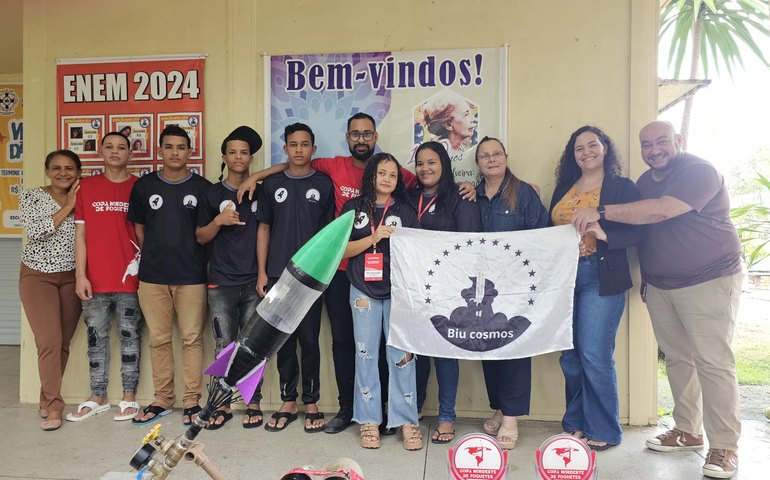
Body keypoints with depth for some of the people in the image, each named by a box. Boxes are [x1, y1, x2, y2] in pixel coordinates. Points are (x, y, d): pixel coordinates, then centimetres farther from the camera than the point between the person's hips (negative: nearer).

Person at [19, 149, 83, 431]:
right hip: (38, 275, -3)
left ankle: (48, 397, 23)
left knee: (63, 342, 5)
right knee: (49, 341, -11)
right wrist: (67, 207, -15)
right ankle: (54, 406, -1)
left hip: (71, 276, 3)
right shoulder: (31, 197, -2)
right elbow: (36, 231, -17)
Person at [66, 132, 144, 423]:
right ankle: (98, 397, 22)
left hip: (129, 277, -2)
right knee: (96, 337, 10)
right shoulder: (86, 186, 7)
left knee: (129, 336, 5)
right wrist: (80, 275, -2)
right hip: (95, 278, 2)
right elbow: (80, 233, 5)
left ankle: (129, 398, 15)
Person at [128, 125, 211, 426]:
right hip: (152, 277, 2)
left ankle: (192, 401, 13)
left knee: (192, 339, 2)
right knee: (158, 340, 9)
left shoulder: (203, 187, 1)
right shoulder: (144, 186, 7)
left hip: (191, 276, -2)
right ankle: (162, 400, 21)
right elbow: (139, 228, 15)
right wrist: (155, 257, 11)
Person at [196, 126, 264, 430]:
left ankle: (253, 403, 16)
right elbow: (200, 237, 9)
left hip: (253, 282, 0)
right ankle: (223, 404, 16)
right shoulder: (212, 194, 7)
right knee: (224, 348, 4)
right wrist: (219, 221, -10)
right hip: (221, 284, 0)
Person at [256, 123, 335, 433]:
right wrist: (262, 272, 3)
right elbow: (264, 228, 9)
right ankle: (288, 402, 20)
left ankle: (311, 404, 15)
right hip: (278, 276, 2)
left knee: (309, 340, 2)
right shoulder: (272, 184, 8)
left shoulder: (323, 184, 4)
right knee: (284, 341, 8)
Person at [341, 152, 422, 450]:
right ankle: (369, 420, 15)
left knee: (401, 356, -2)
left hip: (398, 292, 0)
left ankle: (407, 421, 9)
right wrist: (374, 238, -11)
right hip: (364, 292, 1)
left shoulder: (405, 211, 8)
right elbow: (343, 249, 0)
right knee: (366, 355, 5)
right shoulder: (354, 208, 8)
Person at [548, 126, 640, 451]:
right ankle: (578, 422, 24)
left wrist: (603, 233, -23)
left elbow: (636, 233, -7)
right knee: (569, 355, 8)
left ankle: (604, 430, 10)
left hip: (600, 278, -5)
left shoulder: (622, 187, 1)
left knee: (595, 356, -7)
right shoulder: (563, 188, 17)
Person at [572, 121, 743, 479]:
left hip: (709, 281, -7)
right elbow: (638, 229, 16)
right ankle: (687, 431, 22)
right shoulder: (644, 182, 11)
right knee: (677, 359, 10)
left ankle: (725, 446, 3)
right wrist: (645, 277, 7)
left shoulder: (699, 172, -14)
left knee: (713, 362, -7)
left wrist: (601, 213, -30)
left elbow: (662, 210, -29)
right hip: (659, 285, 7)